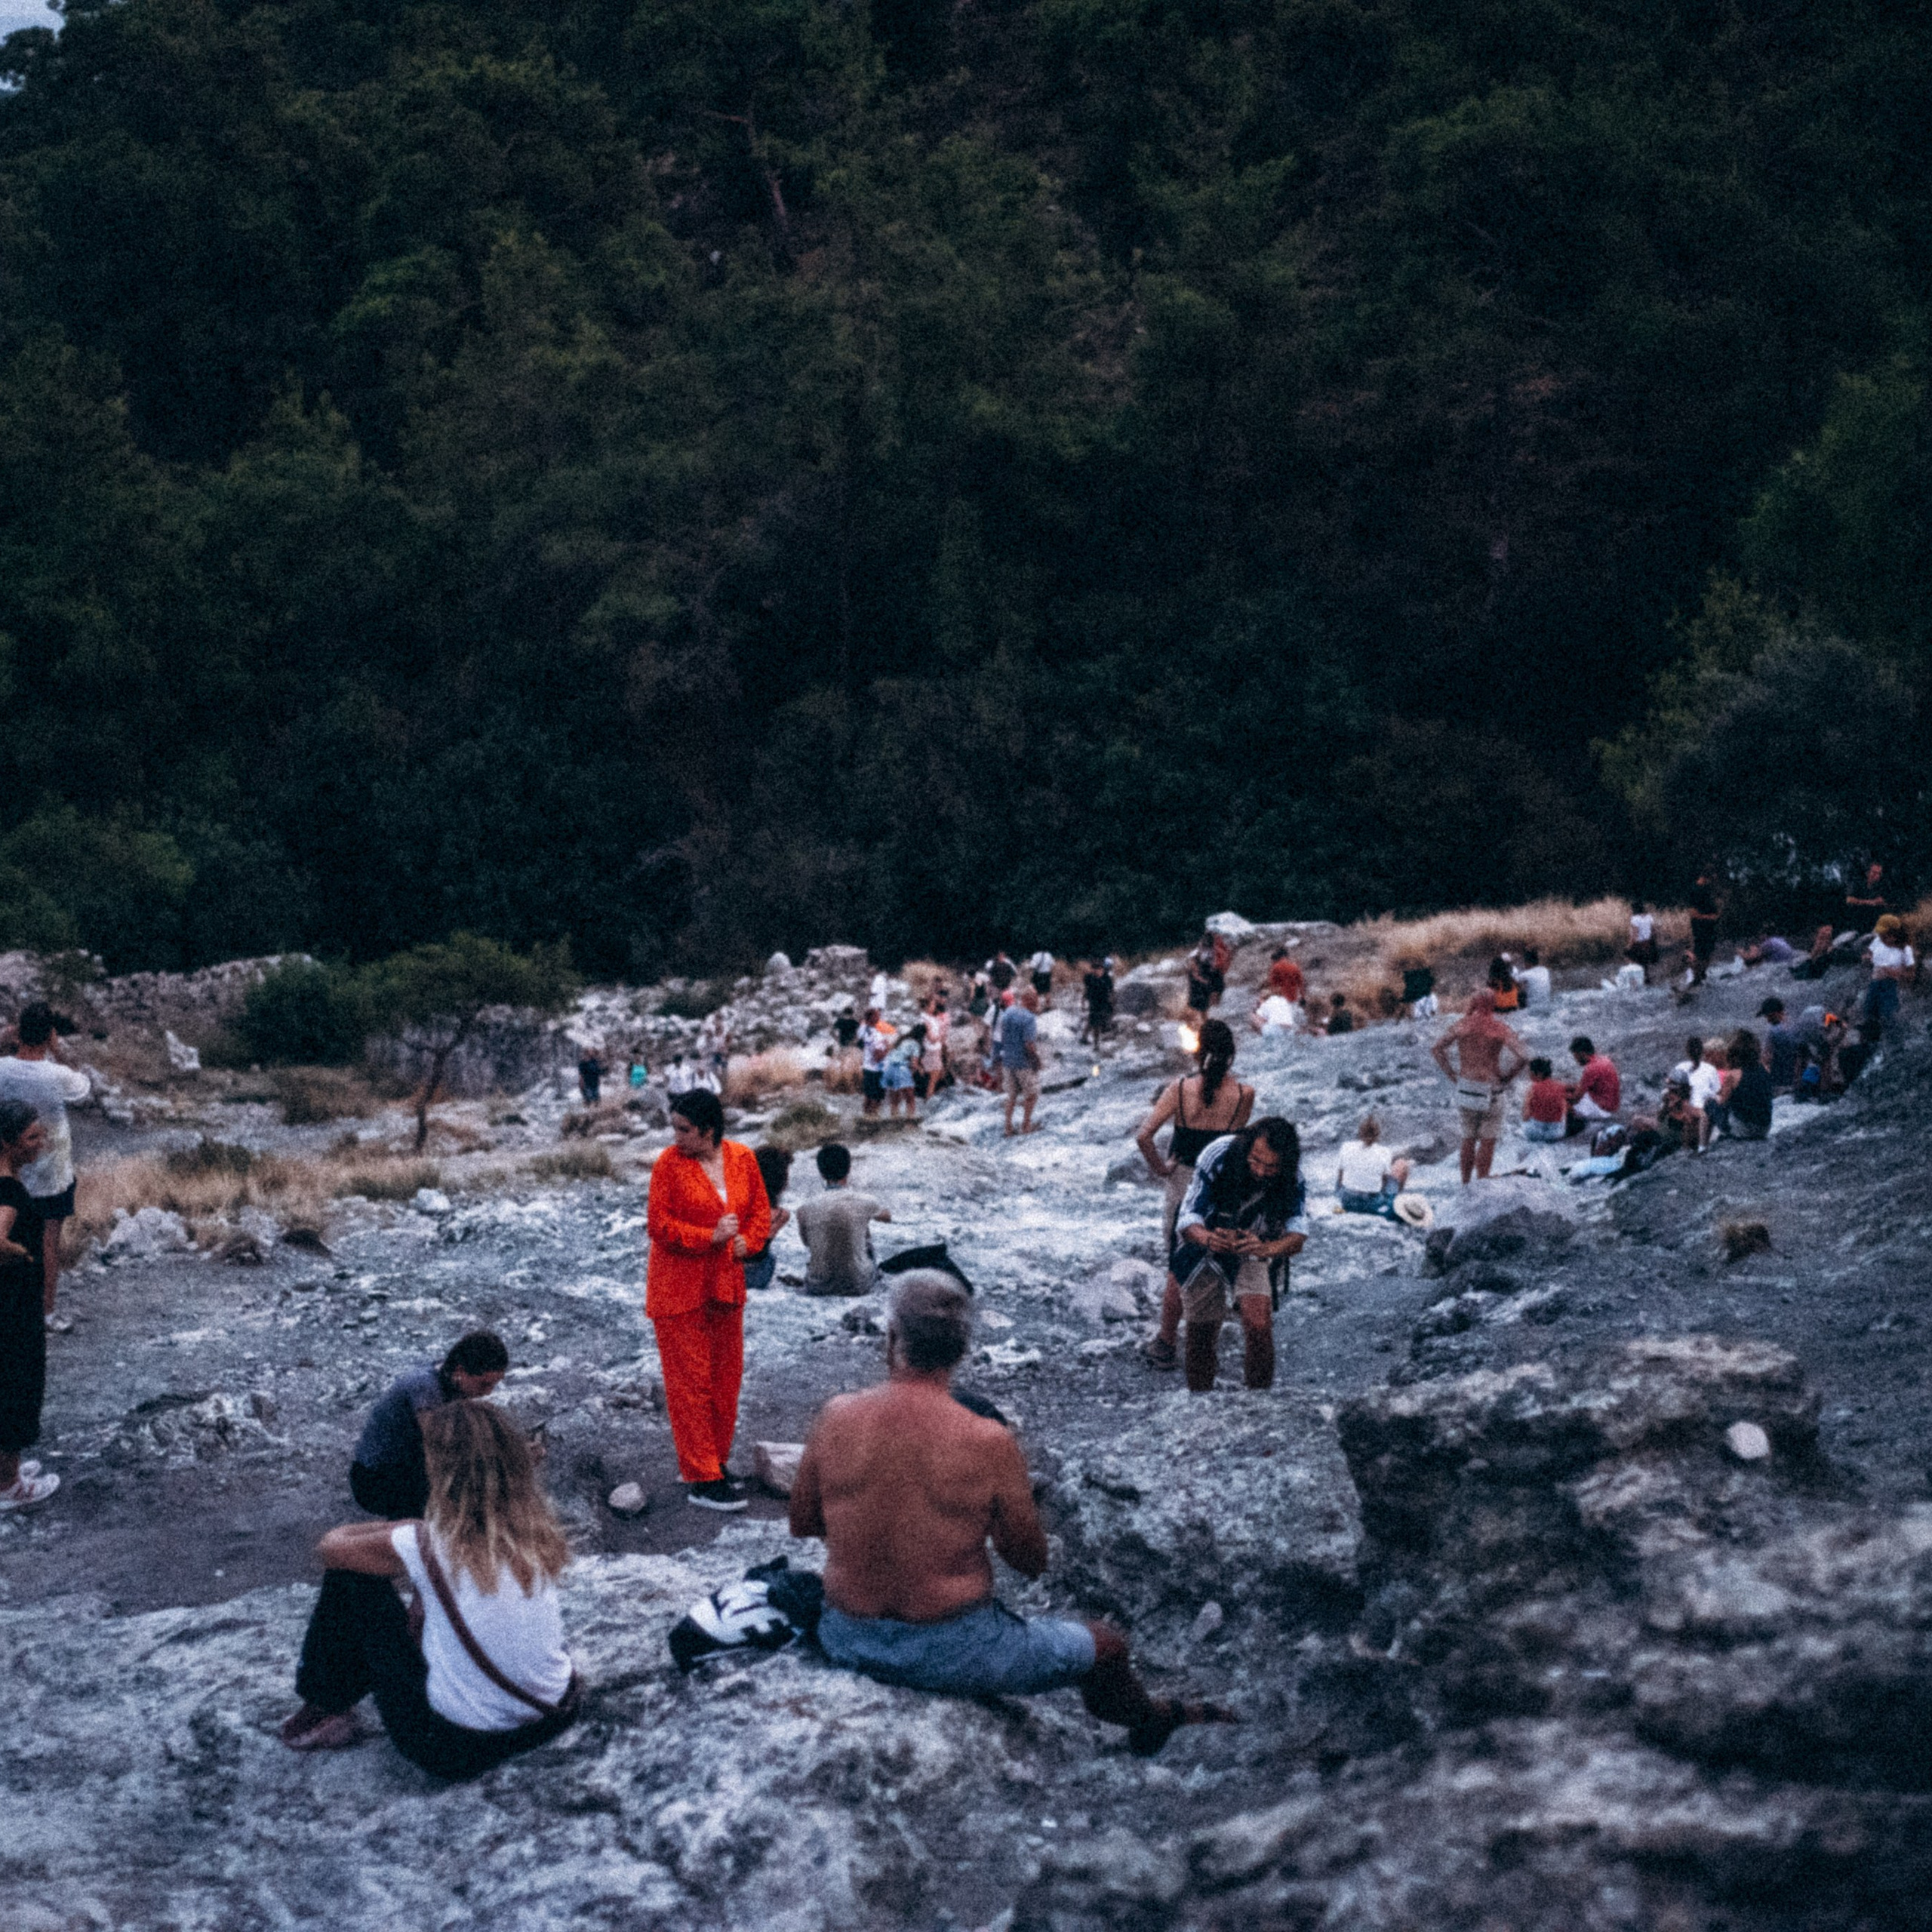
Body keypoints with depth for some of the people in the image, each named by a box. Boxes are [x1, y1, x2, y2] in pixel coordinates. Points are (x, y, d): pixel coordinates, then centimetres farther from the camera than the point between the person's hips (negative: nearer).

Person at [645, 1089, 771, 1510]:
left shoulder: (742, 1159, 1)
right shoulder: (670, 1163, -10)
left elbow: (761, 1209, 10)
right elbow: (658, 1223, -11)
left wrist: (748, 1242, -8)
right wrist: (710, 1237, -19)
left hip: (726, 1284, 5)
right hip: (678, 1288, -5)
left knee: (727, 1378, 12)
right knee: (689, 1381, -2)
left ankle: (717, 1463, 27)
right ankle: (701, 1481, 2)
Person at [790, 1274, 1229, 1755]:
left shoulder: (836, 1418, -12)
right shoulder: (989, 1443, -20)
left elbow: (800, 1522, 4)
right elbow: (1032, 1562, -6)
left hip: (846, 1642, 3)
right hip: (953, 1652, -3)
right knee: (1106, 1648, 20)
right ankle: (1148, 1720, 50)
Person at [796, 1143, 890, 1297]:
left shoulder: (806, 1210, -11)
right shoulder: (865, 1204, -12)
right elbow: (887, 1216, 14)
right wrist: (887, 1211, 37)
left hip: (818, 1288, 0)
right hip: (859, 1286, 0)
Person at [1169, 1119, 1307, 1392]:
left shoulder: (1292, 1176, -25)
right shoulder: (1218, 1156, -33)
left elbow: (1298, 1234, -31)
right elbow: (1188, 1218, -32)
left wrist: (1266, 1249, -53)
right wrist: (1209, 1239, -55)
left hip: (1251, 1247, 1)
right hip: (1202, 1241, -1)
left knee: (1259, 1322, -19)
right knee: (1202, 1329, 5)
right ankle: (1199, 1396, 26)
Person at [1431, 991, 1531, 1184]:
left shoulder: (1463, 1025, -3)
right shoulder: (1500, 1029, -11)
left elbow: (1436, 1048, -2)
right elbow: (1524, 1057, -19)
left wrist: (1450, 1073, 3)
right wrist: (1509, 1076, -5)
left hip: (1465, 1088, 3)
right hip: (1490, 1090, -3)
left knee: (1469, 1138, 17)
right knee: (1488, 1140, 8)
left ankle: (1465, 1184, 21)